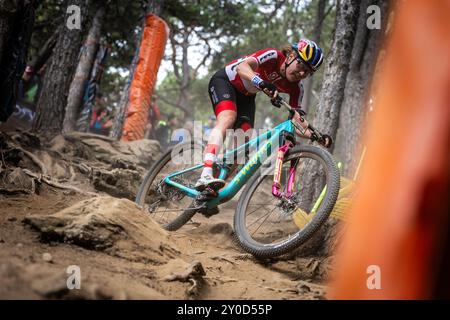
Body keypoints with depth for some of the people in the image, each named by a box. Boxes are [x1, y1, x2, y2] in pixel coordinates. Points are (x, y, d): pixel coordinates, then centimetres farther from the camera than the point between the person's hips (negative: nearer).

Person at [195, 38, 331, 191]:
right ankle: (205, 176, -48)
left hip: (245, 95, 7)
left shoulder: (296, 88, -14)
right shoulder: (273, 56, -30)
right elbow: (242, 67, -46)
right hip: (225, 81, -7)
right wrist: (262, 83, -64)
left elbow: (296, 122, -12)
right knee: (228, 120, -32)